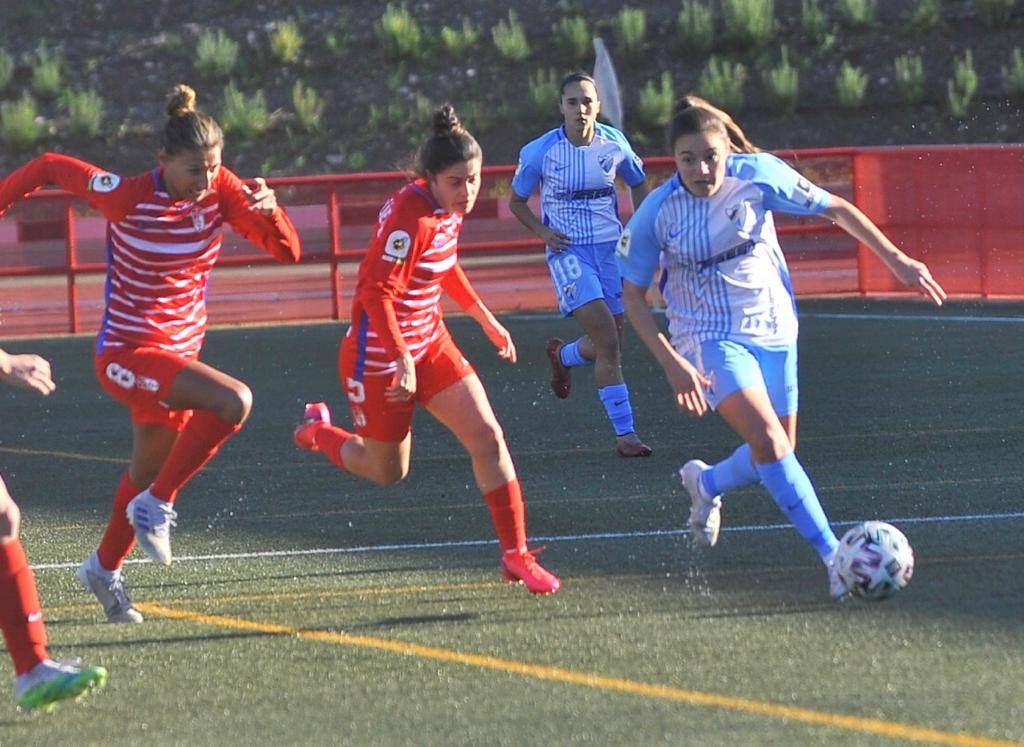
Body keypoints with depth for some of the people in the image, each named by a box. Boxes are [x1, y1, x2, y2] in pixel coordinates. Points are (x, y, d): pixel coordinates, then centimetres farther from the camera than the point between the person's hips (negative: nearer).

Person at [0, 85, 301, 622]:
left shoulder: (220, 190, -7)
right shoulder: (128, 198, -20)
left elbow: (287, 251, -9)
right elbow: (51, 166, -6)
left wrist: (268, 209, -29)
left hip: (179, 353, 7)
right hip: (128, 352, -6)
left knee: (148, 471, 22)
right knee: (233, 400, -29)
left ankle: (105, 569, 46)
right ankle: (155, 505, -12)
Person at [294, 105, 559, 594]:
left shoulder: (450, 208, -1)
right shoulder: (411, 217, -28)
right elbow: (377, 293, -29)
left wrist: (485, 318, 20)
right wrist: (403, 360, -31)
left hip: (430, 341, 8)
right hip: (379, 353, -8)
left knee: (488, 437, -5)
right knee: (387, 472, 11)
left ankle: (516, 555, 1)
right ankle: (318, 430, 42)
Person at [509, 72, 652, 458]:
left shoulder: (614, 144, -2)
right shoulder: (540, 152, -9)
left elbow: (638, 183, 17)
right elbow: (517, 201, 6)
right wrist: (542, 231, -11)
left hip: (611, 248, 4)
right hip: (568, 252, -4)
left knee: (609, 346, 9)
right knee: (607, 341, -18)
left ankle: (562, 355, 45)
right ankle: (625, 433, -14)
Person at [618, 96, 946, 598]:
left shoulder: (758, 175, -14)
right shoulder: (657, 213, -15)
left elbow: (836, 210, -1)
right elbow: (633, 295, -5)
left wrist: (897, 260, -1)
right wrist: (672, 364, -14)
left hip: (773, 329, 3)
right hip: (709, 338, -3)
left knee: (775, 454, 9)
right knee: (769, 442, -22)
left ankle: (705, 484, 42)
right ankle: (833, 556, -21)